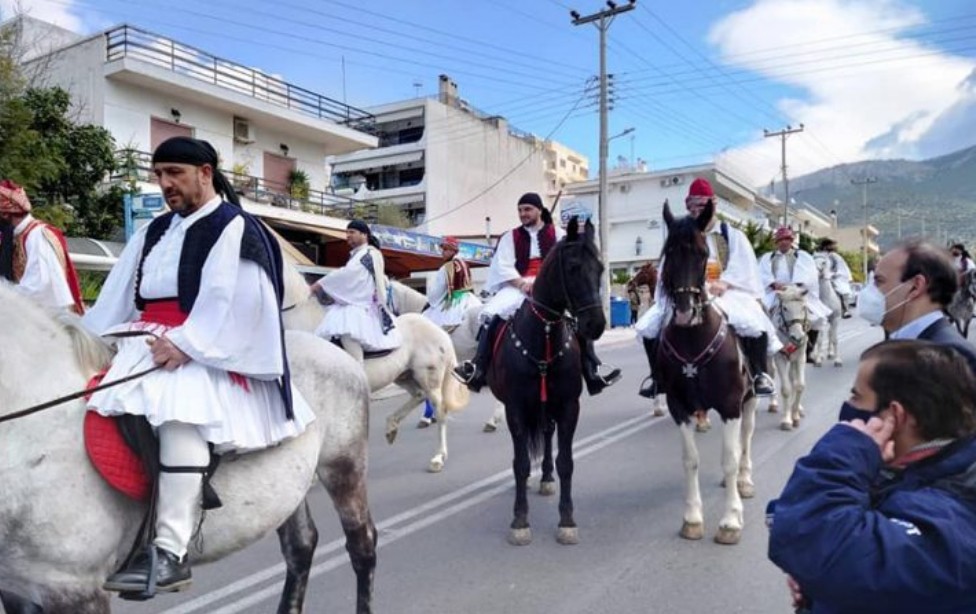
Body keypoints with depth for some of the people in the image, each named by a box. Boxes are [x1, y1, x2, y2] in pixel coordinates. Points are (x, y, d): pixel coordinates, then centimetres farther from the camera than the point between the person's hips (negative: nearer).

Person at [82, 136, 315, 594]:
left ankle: (170, 553, -33)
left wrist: (185, 344, -23)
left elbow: (229, 300, -15)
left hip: (206, 347, -9)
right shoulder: (155, 231, 20)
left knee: (179, 407, -34)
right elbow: (119, 294, 17)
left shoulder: (233, 227, -3)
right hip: (150, 340, 9)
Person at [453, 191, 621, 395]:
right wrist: (522, 284, -15)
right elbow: (503, 266, 2)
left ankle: (593, 373, -16)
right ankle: (477, 369, -28)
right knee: (491, 315, -27)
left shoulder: (557, 234, 12)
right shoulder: (510, 237, 13)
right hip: (518, 287, 0)